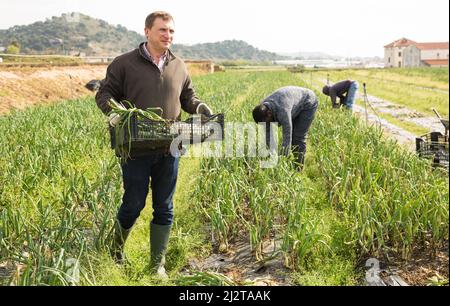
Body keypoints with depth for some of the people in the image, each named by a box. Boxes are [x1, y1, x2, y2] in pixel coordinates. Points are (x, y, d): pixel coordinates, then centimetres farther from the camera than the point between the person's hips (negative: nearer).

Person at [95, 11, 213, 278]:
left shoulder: (179, 66, 11)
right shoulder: (125, 63, -2)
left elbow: (187, 96, 21)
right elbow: (105, 94, 1)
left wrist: (199, 106, 0)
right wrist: (113, 111, -20)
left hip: (169, 150, 4)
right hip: (137, 149, -4)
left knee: (164, 208, 10)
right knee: (133, 205, 6)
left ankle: (158, 264, 25)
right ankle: (115, 251, 35)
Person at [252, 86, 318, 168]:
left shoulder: (282, 110, -41)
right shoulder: (263, 109, -17)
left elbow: (287, 136, -38)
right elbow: (268, 134, -10)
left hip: (308, 103, -8)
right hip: (297, 105, 8)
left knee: (298, 137, -11)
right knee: (291, 135, 6)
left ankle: (298, 168, -2)